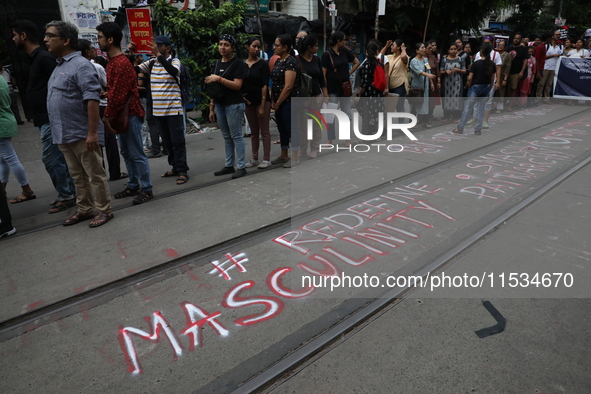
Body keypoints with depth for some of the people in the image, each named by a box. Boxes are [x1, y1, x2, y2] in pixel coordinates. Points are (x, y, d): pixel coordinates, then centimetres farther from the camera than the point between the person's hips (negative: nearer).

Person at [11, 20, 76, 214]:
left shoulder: (44, 58, -13)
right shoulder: (36, 58, 17)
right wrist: (38, 117, 19)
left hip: (50, 119, -10)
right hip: (46, 118, 10)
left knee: (50, 158, -5)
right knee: (59, 158, 12)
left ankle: (65, 196, 3)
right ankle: (68, 193, 19)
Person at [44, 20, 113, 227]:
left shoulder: (81, 65, -12)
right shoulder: (59, 66, 17)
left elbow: (92, 100, -20)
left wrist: (92, 132, -25)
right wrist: (58, 131, 19)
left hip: (82, 135, -9)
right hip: (65, 135, 9)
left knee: (95, 175, 1)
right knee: (78, 176, 16)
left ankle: (104, 210, 12)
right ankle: (84, 210, 26)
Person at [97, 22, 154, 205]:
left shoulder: (122, 64, -17)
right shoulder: (112, 61, 14)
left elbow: (118, 94, -20)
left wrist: (107, 116, -16)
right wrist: (109, 115, 11)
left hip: (130, 114, -10)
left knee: (137, 154, -5)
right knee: (126, 153, 14)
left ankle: (147, 189, 4)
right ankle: (133, 186, 24)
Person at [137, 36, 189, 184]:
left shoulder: (174, 61, -3)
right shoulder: (151, 63, 12)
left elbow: (174, 71, -25)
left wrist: (159, 55, -27)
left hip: (173, 109, -6)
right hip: (158, 110, 6)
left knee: (178, 141, -4)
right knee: (167, 142, 12)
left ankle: (183, 171, 0)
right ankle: (175, 167, 23)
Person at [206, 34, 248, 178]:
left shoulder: (238, 63, -6)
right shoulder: (218, 63, 15)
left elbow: (237, 85, -16)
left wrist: (219, 78, -20)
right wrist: (211, 107, 14)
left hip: (234, 105, -7)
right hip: (220, 105, 7)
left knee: (236, 136, -4)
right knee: (226, 137, 11)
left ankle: (241, 167, 3)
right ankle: (229, 165, 19)